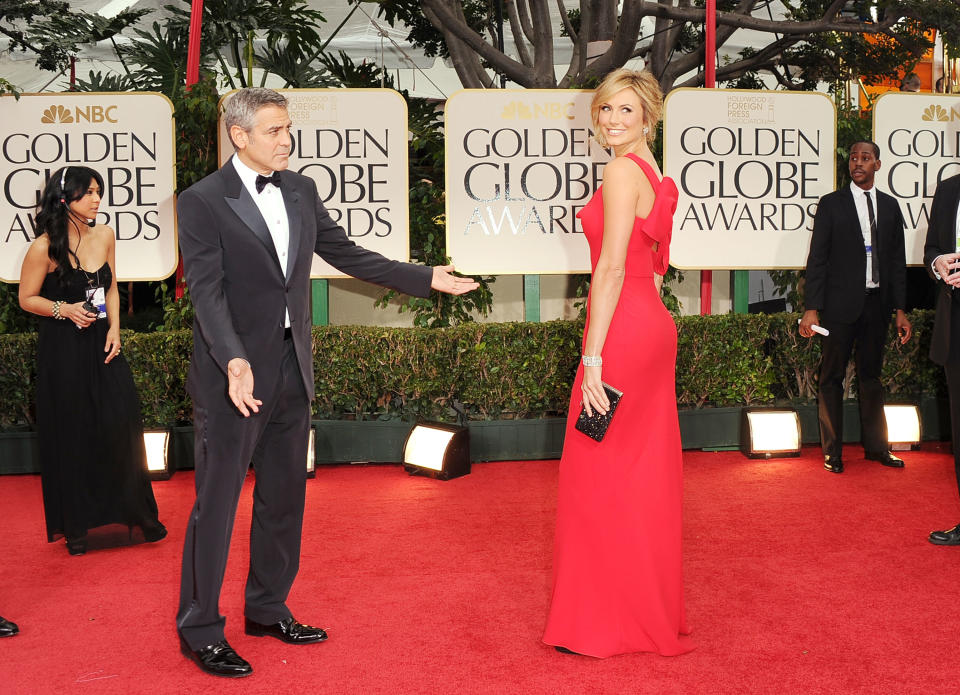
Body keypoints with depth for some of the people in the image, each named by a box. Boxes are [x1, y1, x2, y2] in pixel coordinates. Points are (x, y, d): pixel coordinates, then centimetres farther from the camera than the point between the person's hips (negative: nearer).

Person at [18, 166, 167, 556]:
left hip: (102, 344, 4)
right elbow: (27, 298, -1)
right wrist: (64, 310, -17)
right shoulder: (44, 247, -10)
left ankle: (140, 516, 11)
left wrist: (114, 327, 1)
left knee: (121, 428, -2)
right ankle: (75, 528, 16)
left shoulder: (105, 236, 5)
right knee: (70, 437, 3)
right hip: (63, 351, -4)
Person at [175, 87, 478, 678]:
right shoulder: (203, 201, -10)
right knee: (217, 503, 1)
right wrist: (234, 362, -32)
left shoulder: (301, 190, 9)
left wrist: (425, 278, 16)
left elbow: (346, 254, 16)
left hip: (292, 369, 7)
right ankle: (200, 630, 15)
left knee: (285, 497, 15)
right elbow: (208, 291, -18)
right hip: (235, 374, -6)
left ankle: (268, 608, 31)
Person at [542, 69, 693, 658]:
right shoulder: (655, 177, 17)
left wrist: (592, 357, -20)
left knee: (600, 474, -1)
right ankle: (653, 611, 25)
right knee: (645, 473, 14)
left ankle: (606, 622, 9)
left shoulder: (623, 171, -12)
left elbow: (612, 268, -19)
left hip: (622, 332, -10)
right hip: (653, 328, 10)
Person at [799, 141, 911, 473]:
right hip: (841, 305, -3)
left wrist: (900, 309, 6)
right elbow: (817, 259, -3)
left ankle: (876, 446, 23)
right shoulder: (831, 204, 0)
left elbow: (897, 260, 11)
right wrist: (811, 308, -11)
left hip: (877, 305, 3)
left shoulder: (889, 206, 10)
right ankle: (832, 451, 11)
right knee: (832, 377, 2)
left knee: (871, 374, 13)